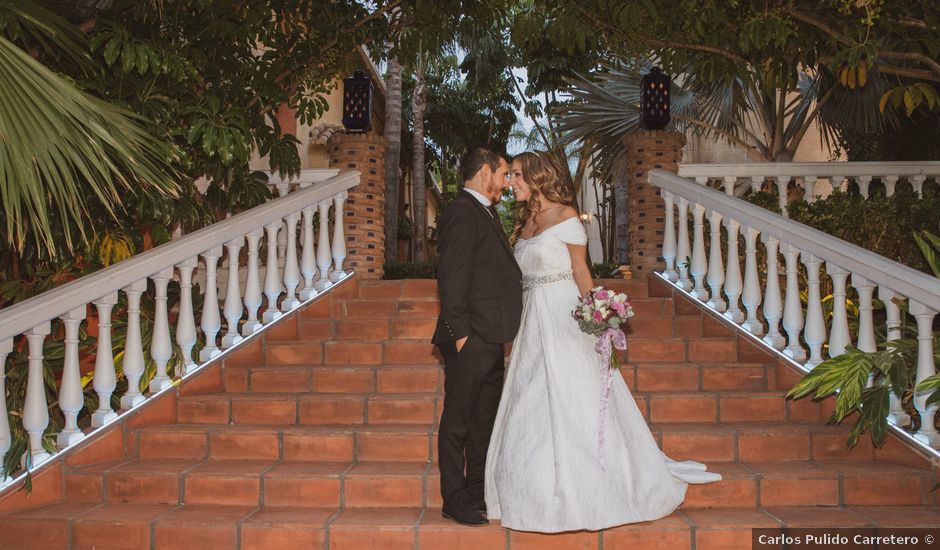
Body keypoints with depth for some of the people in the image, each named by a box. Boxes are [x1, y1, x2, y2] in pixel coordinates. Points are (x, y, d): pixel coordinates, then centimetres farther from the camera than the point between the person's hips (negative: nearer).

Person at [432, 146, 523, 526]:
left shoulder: (485, 213, 18)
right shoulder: (462, 213, -13)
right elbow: (452, 277, -19)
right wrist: (461, 333, -21)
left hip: (490, 340, 10)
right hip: (470, 339, -10)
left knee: (485, 421, 17)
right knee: (458, 422, 0)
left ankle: (478, 492, 28)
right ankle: (455, 502, 9)